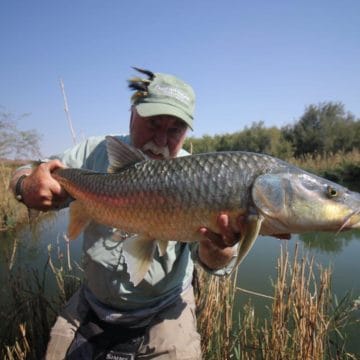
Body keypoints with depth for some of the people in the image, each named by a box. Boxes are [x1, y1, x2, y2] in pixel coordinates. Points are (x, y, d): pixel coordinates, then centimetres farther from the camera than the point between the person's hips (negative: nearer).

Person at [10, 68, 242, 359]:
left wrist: (218, 245, -47)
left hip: (164, 314, -2)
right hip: (91, 308, 3)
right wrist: (27, 186, -29)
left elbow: (215, 265, -22)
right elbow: (23, 176, -4)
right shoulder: (96, 151, -11)